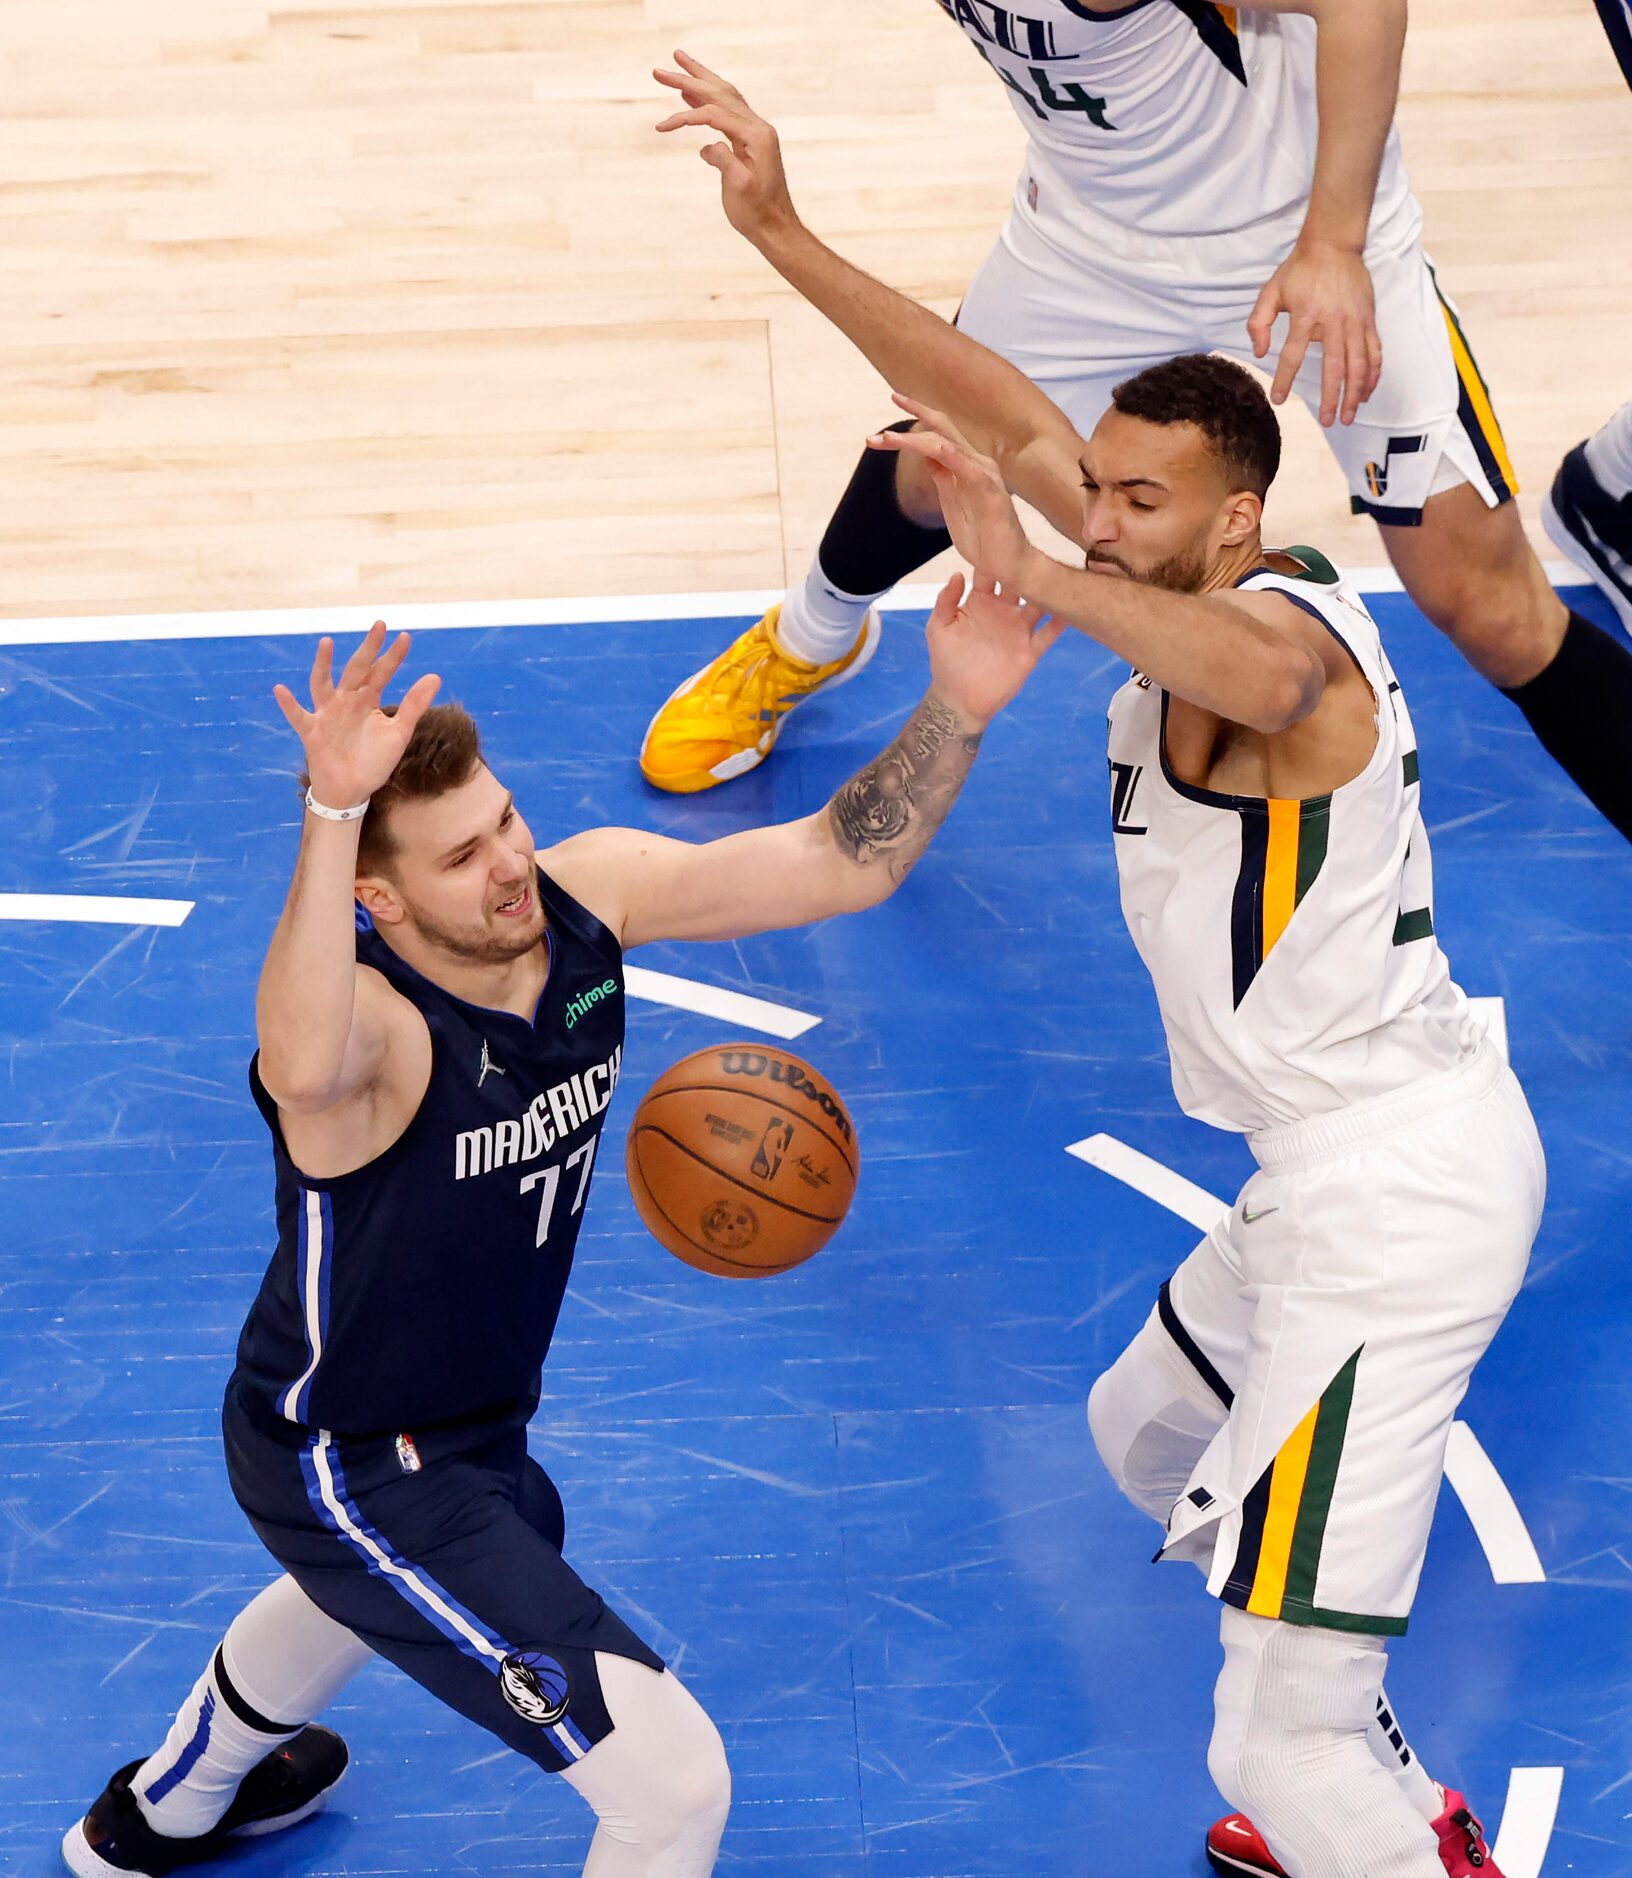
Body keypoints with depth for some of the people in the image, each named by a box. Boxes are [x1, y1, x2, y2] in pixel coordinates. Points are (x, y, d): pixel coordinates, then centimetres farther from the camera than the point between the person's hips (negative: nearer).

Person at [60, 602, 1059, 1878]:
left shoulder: (588, 896, -17)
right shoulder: (373, 1019, -37)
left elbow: (845, 863, -16)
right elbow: (302, 1066, -64)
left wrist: (955, 712, -31)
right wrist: (333, 813, -73)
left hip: (473, 1421, 9)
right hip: (350, 1471, -9)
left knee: (373, 1582, 42)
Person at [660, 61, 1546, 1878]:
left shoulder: (1281, 622, -21)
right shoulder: (1199, 590, 6)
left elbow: (1262, 676, -48)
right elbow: (1001, 411, 11)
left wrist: (1038, 585, -63)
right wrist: (779, 232, 8)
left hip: (1397, 1196, -11)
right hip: (1354, 1164, 11)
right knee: (1148, 1438, 35)